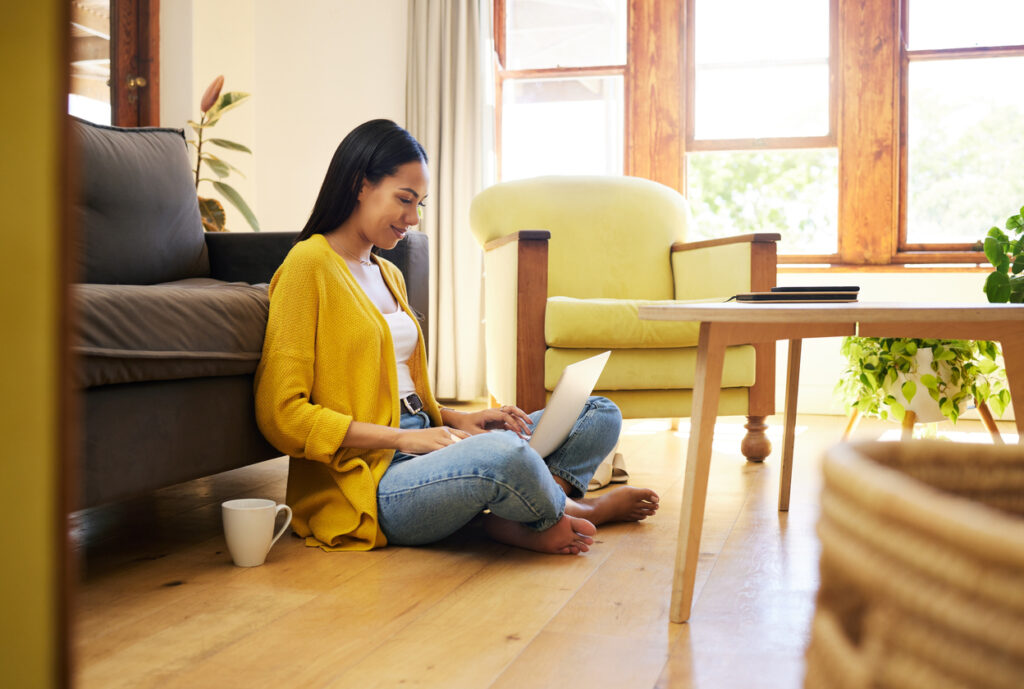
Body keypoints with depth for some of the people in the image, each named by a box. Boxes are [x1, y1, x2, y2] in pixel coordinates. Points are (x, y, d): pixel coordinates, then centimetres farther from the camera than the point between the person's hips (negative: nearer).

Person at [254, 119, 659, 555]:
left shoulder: (388, 275, 22)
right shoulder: (309, 265, -6)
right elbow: (281, 414, -14)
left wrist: (458, 420, 4)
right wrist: (403, 438, -16)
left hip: (421, 446, 9)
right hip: (375, 485, -9)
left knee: (601, 415, 5)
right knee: (501, 452, -38)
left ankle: (512, 518, -19)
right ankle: (566, 514, -4)